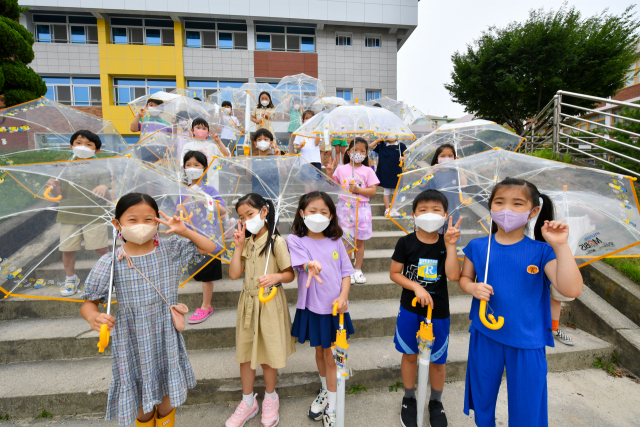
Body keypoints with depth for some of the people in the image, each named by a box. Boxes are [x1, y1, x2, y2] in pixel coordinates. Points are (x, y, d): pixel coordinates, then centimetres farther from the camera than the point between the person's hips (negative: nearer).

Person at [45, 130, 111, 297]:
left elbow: (107, 197, -9)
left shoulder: (100, 169, -3)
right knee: (67, 250, 9)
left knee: (102, 249, 3)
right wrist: (53, 187, -15)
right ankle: (71, 279, 31)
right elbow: (57, 196, 7)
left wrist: (104, 189, -32)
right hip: (69, 216, 3)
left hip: (94, 216, -2)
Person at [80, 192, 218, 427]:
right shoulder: (111, 263, -14)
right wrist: (93, 317, -28)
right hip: (134, 342, -2)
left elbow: (210, 248, -3)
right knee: (143, 403, 17)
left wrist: (183, 231, -15)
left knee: (167, 396, 20)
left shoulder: (170, 249, -9)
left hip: (166, 338, 2)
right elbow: (89, 302, -6)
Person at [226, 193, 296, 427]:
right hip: (248, 303, 5)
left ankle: (270, 398, 35)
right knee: (245, 354, 14)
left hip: (269, 304, -5)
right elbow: (234, 274, -1)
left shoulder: (276, 242, -12)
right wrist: (238, 247, -9)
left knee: (268, 354, 10)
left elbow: (290, 275, -9)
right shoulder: (247, 242, 5)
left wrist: (276, 277, -30)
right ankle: (248, 402, 34)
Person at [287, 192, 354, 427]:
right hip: (312, 306, 0)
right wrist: (311, 266, -47)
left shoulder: (335, 241, -1)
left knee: (330, 354, 9)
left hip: (335, 306, 0)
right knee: (319, 351, 20)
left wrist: (343, 296, -15)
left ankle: (331, 408, 24)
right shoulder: (295, 240, -7)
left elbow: (346, 271, 0)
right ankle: (325, 390, 45)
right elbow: (303, 263, -24)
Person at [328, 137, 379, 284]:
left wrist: (358, 189, -16)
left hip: (362, 208, 0)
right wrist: (329, 173, -4)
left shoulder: (368, 171, 2)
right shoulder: (341, 169, 4)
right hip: (345, 207, 0)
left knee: (360, 240, 7)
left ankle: (358, 270, 20)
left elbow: (373, 191, -4)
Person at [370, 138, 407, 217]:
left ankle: (394, 209, 20)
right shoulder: (382, 145, 5)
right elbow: (371, 146, 5)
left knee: (395, 192, 9)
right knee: (386, 191, 5)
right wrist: (379, 140, -3)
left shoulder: (400, 146, 5)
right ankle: (387, 210, 13)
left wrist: (403, 158, -14)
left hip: (397, 173, 1)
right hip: (385, 173, -1)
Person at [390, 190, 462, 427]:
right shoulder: (406, 242, -9)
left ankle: (436, 402, 39)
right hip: (410, 310, -1)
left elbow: (454, 276, -17)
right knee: (409, 355, 15)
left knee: (438, 360, 13)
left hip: (438, 312, 1)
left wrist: (450, 245, -22)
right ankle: (409, 399, 38)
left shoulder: (446, 243, -5)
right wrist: (416, 287, -17)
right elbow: (394, 273, -6)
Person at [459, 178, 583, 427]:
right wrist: (473, 288, -17)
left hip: (527, 342, -1)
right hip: (485, 336, 2)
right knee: (483, 397, 22)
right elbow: (464, 278, 6)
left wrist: (561, 246, -26)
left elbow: (571, 290, -20)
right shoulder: (477, 247, -5)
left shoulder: (541, 251, -10)